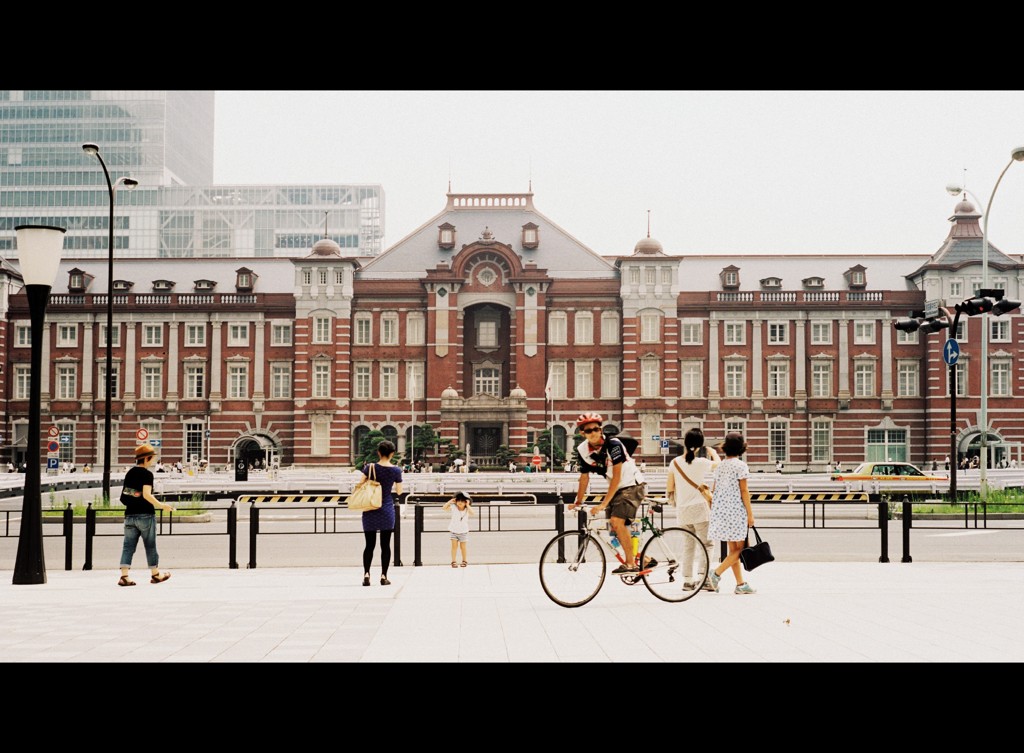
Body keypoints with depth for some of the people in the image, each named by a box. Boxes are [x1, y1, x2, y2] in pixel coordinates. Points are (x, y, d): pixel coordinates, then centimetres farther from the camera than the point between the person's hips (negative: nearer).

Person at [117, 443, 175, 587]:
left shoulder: (129, 473, 10)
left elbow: (124, 495, 13)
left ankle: (124, 576, -6)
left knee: (128, 546, 3)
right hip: (145, 515, -6)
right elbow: (146, 495, -21)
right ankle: (155, 574, 18)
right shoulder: (147, 474, -11)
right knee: (150, 546, 7)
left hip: (130, 514, 6)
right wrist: (161, 506, -21)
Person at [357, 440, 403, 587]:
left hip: (370, 511, 0)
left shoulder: (370, 467, -7)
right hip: (387, 511, 0)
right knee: (385, 544, 6)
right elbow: (399, 491, 4)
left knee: (369, 544, 7)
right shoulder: (396, 470, -5)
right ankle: (383, 576, 5)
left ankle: (366, 574, -4)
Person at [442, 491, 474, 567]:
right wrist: (450, 501, -19)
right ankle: (453, 561, 5)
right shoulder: (454, 508, -10)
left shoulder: (467, 509, -13)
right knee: (454, 546, -2)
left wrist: (468, 505, -29)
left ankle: (464, 561, 24)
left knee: (462, 546, 8)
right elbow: (444, 508, -18)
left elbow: (472, 513, -33)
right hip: (453, 530, 1)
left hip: (463, 531, -1)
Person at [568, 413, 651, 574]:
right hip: (616, 488, 7)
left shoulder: (613, 444, -24)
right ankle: (645, 559, 18)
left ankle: (630, 563, -12)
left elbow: (616, 477, -25)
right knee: (615, 529, 4)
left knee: (617, 521, -22)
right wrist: (578, 503, 7)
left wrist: (604, 503, -28)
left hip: (632, 485, -7)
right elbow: (584, 477, 7)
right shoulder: (582, 450, -6)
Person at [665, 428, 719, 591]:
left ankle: (688, 580, 12)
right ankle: (702, 577, -6)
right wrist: (713, 452, 29)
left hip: (682, 510, 4)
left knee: (688, 545, 12)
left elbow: (669, 489, 5)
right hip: (699, 507, -4)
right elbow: (718, 464, 12)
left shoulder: (675, 462, 0)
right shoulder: (701, 462, -9)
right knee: (706, 544, 4)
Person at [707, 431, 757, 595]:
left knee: (734, 548, 9)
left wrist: (713, 513, 18)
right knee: (739, 548, 0)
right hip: (735, 509, -7)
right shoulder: (740, 466, -8)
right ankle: (717, 572, -11)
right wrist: (750, 514, -7)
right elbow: (744, 491, -11)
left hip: (720, 510, 7)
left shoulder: (720, 466, 11)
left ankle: (740, 584, 9)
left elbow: (715, 491, 12)